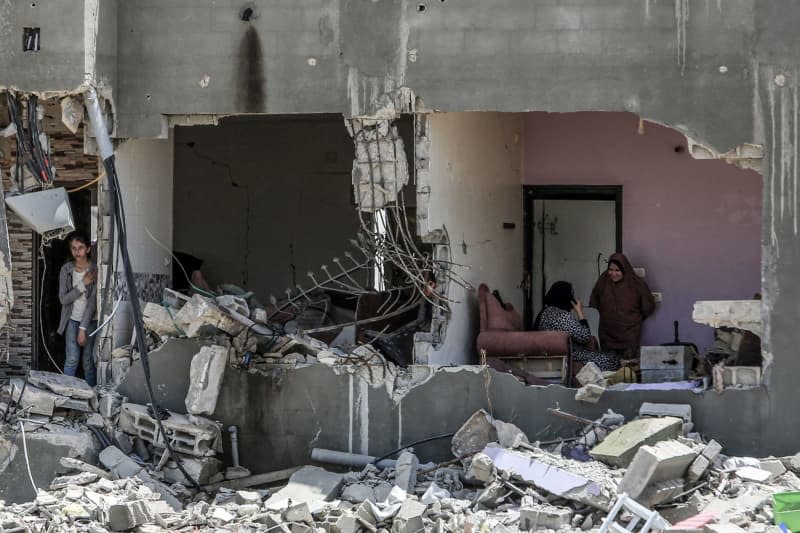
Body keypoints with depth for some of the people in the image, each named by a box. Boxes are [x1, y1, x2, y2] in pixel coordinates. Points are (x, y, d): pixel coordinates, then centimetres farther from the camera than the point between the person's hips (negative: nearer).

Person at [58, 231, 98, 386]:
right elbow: (63, 299, -8)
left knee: (88, 360, 1)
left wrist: (83, 328, -17)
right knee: (72, 359, -6)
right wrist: (83, 284, -20)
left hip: (90, 320, -2)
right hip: (72, 319, 2)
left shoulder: (94, 270, -13)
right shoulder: (66, 269, -4)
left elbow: (93, 302, -14)